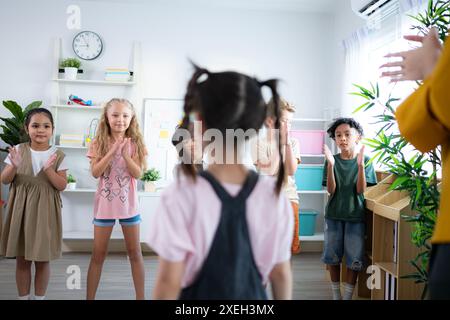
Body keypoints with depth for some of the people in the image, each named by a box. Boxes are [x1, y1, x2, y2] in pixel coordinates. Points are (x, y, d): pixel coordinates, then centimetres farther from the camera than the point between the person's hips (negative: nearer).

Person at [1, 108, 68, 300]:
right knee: (22, 259, 10)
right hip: (21, 210, 1)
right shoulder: (18, 150, 0)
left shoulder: (57, 155, -3)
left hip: (45, 212, -1)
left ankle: (40, 297, 22)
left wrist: (48, 170, -23)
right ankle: (23, 297, 23)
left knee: (42, 260, 7)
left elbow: (62, 185, -7)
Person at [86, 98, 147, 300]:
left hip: (128, 204, 1)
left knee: (135, 252, 10)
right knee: (98, 254, 9)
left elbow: (138, 173, -9)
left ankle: (141, 296, 22)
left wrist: (125, 154, -23)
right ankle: (89, 296, 20)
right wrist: (113, 150, -23)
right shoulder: (99, 143, -4)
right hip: (105, 204, 0)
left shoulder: (134, 143, -2)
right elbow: (95, 172, -14)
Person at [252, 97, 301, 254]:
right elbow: (269, 171, -14)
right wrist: (281, 143, -13)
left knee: (289, 246, 4)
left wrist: (288, 142, -12)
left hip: (289, 197, 2)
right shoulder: (259, 143, -2)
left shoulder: (293, 142, 5)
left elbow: (291, 171, -8)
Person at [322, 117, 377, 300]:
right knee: (332, 257, 7)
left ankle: (347, 296, 15)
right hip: (334, 215, 1)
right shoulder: (332, 160, -2)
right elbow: (331, 190, -10)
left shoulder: (365, 160, -3)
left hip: (355, 216, -1)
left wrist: (360, 165, -24)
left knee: (354, 260, 2)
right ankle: (336, 295, 22)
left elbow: (361, 190, -12)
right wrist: (330, 164, -23)